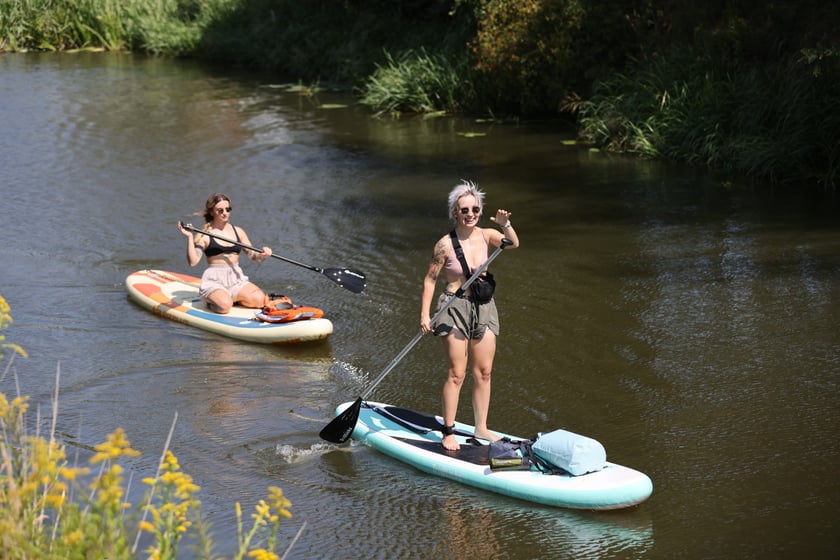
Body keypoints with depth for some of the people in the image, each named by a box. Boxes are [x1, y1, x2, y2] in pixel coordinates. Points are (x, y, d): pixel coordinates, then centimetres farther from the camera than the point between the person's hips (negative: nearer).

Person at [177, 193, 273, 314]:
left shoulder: (238, 231, 12)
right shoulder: (204, 235, -2)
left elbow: (253, 256, 11)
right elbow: (193, 262, -13)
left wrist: (263, 255, -12)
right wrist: (190, 238, -22)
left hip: (237, 278, 4)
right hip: (214, 281, -4)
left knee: (260, 300, -21)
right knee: (224, 306, -33)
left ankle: (233, 299, 6)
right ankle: (211, 300, 2)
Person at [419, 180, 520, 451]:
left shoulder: (486, 235, -1)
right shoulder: (445, 244, -13)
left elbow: (513, 244, -17)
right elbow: (430, 279, -7)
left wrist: (505, 224, -35)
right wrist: (425, 314, -11)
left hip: (483, 306, 5)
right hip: (455, 307, -5)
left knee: (484, 371, 9)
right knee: (456, 374, -4)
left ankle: (481, 428, 19)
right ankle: (448, 432, 4)